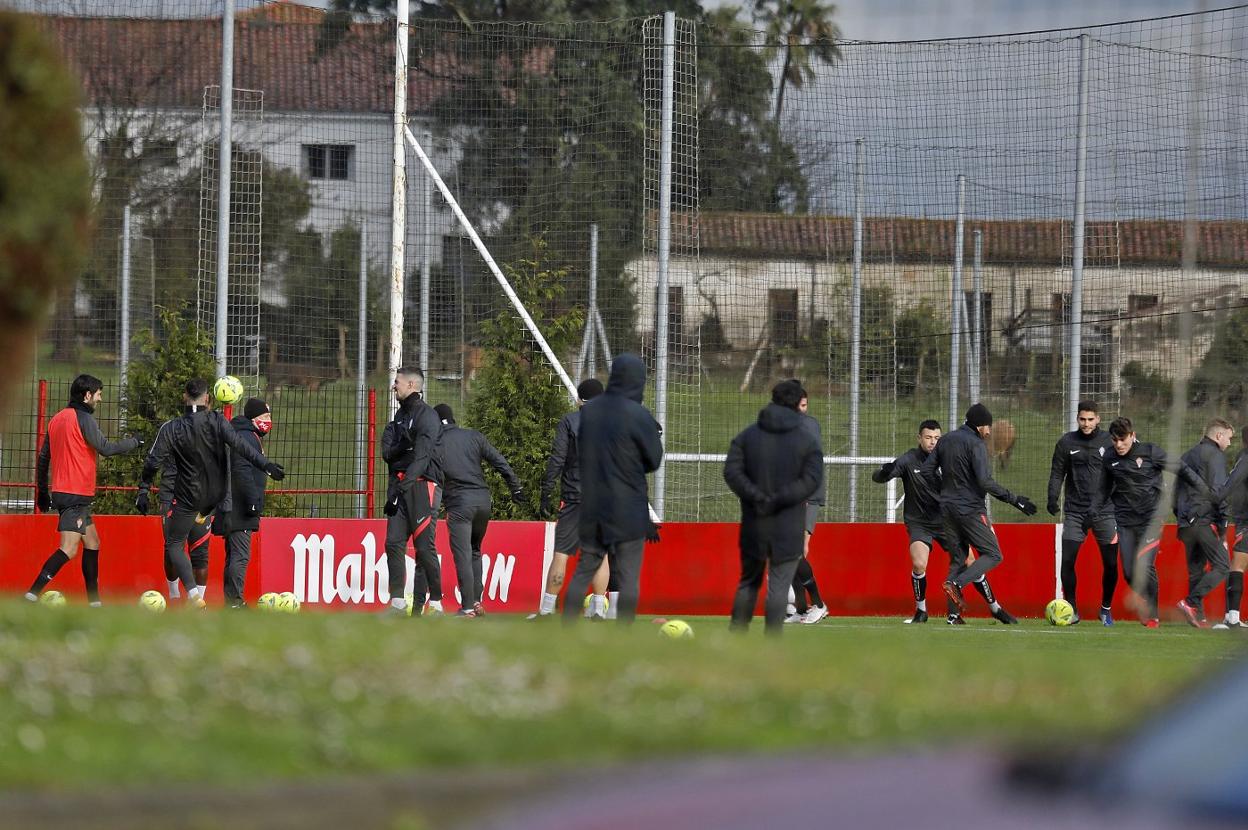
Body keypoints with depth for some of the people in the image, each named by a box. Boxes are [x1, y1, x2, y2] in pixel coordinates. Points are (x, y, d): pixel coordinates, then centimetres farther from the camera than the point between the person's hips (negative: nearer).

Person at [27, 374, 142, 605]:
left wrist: (42, 491, 24)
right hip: (76, 494, -10)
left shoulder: (57, 419, 15)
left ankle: (94, 602, 16)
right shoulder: (83, 418, -11)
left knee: (92, 543, 16)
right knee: (69, 549, -16)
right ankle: (32, 595, -26)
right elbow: (106, 449, -13)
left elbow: (43, 458, 18)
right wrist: (134, 442, 3)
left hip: (60, 491, 10)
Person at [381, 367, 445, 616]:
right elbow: (387, 452, 9)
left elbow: (422, 454, -18)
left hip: (422, 485, -8)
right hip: (398, 485, 8)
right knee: (394, 542, 1)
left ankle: (435, 603, -8)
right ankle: (397, 602, 3)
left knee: (424, 546, -11)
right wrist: (402, 446, -13)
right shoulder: (399, 416, 21)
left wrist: (407, 482, -27)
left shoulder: (427, 416, -6)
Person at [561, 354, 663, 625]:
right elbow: (654, 460, -4)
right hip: (628, 511, -5)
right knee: (629, 577, -1)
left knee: (583, 572, 12)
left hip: (591, 509, 5)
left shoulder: (589, 411, 5)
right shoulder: (639, 416, -13)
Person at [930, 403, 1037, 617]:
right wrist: (1014, 499, -16)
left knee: (959, 558, 13)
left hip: (947, 509, 7)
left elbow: (927, 471, 12)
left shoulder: (945, 441, 10)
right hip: (971, 509, -7)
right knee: (992, 555, 0)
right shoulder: (975, 444, -12)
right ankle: (956, 584, -21)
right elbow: (985, 482, -20)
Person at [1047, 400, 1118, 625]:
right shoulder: (1067, 442, 4)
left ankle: (1106, 609, 19)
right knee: (1067, 560, -8)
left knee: (1110, 563, 0)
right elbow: (1057, 472, 6)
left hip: (1104, 511, -1)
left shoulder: (1109, 442, 1)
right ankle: (1071, 609, 4)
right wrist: (1053, 497, -8)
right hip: (1075, 511, 1)